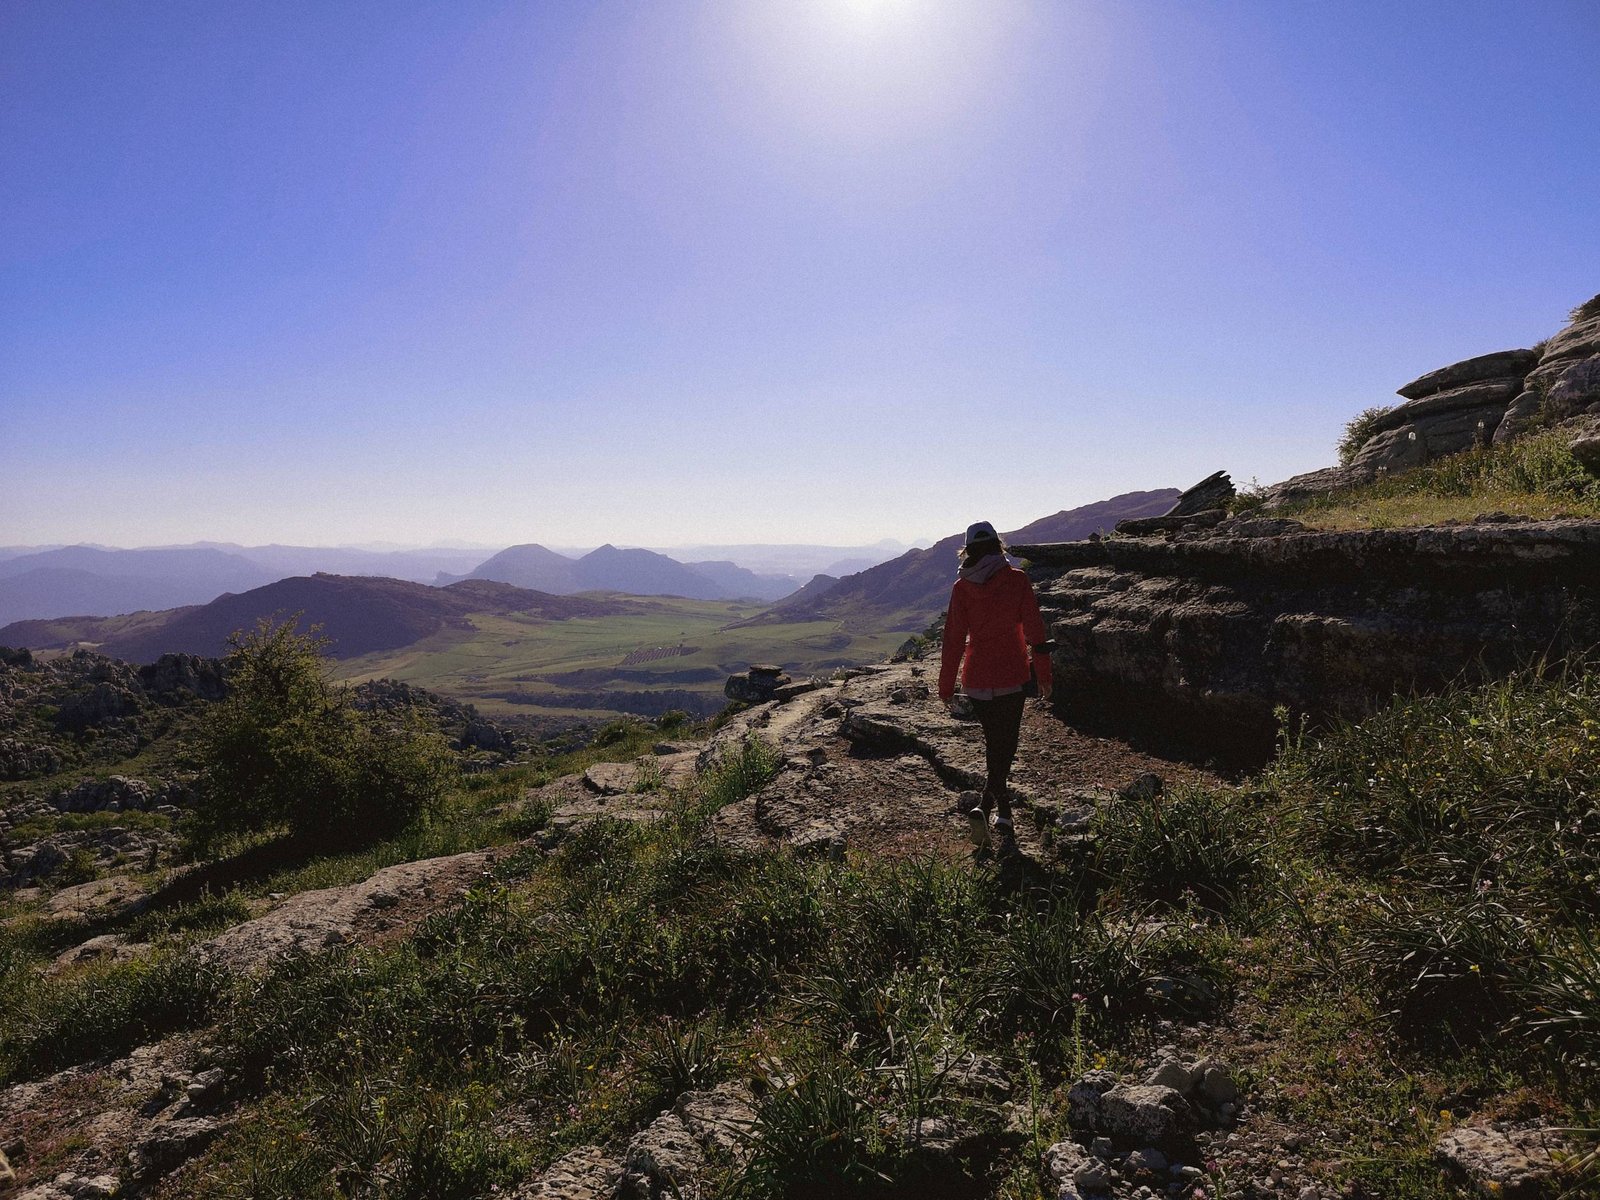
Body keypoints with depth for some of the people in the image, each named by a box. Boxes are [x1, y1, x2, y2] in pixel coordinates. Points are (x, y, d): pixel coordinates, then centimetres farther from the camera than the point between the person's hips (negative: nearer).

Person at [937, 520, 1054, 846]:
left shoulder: (962, 587, -6)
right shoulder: (1017, 580, -8)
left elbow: (953, 639, -4)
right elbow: (1034, 631, -6)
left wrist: (946, 687, 3)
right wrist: (1044, 676, 4)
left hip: (976, 679, 2)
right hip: (1012, 676, -2)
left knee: (994, 741, 17)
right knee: (1005, 743, 8)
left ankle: (1003, 812, 18)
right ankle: (984, 804, -8)